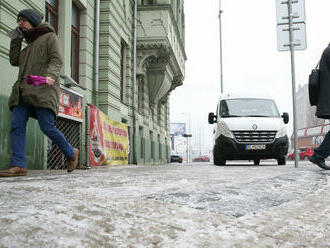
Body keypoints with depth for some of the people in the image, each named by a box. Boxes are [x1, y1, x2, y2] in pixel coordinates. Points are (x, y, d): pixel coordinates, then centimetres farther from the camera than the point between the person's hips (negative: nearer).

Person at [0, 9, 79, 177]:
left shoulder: (49, 36, 9)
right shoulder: (29, 45, 32)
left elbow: (56, 60, -6)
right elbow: (14, 61, 23)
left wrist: (50, 76, -25)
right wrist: (17, 38, 23)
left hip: (43, 91, -7)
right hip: (24, 92, 7)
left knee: (47, 128, -14)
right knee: (16, 125, -10)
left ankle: (71, 153, 7)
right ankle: (18, 166, -16)